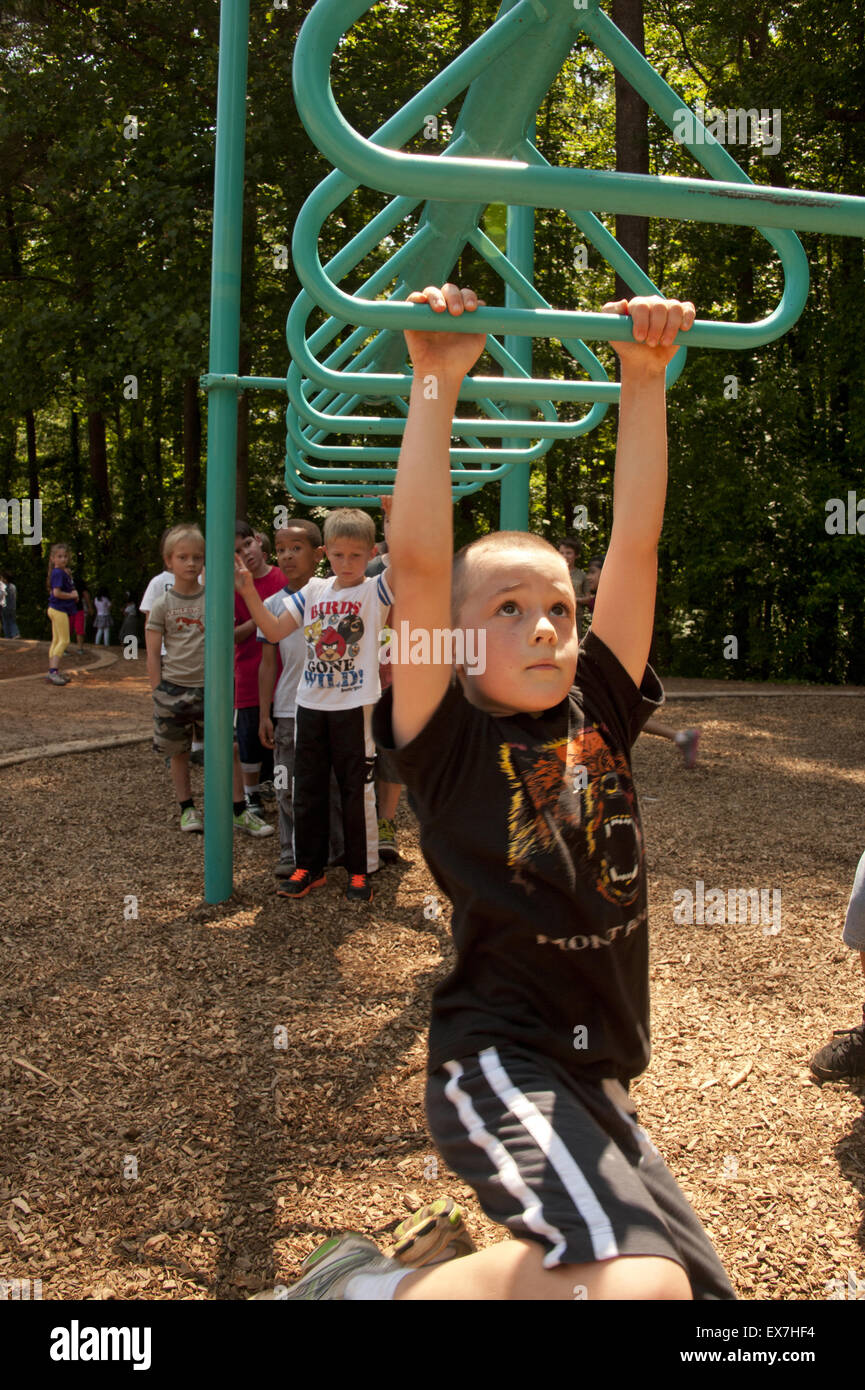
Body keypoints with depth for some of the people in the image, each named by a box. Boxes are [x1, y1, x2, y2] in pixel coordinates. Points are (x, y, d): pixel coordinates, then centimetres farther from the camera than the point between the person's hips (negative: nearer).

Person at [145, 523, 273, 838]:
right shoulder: (163, 605, 0)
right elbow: (153, 653, 2)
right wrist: (158, 693, -3)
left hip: (209, 686, 0)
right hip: (174, 686, 0)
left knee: (230, 748, -5)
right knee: (179, 752, 10)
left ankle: (240, 812, 5)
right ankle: (187, 809, 26)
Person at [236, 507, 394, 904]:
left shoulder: (374, 592, -5)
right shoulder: (313, 591, 7)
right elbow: (275, 631, 9)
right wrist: (249, 592, 1)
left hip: (354, 707, -4)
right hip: (310, 705, 5)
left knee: (356, 790, 4)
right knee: (307, 788, 11)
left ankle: (360, 871, 15)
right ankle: (309, 867, 23)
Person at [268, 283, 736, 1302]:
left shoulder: (600, 712, 6)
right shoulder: (448, 741, -8)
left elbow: (636, 540, 1)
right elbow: (419, 563, -19)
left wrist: (644, 376, -2)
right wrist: (436, 385, -18)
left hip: (597, 1081, 7)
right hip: (498, 1060, -7)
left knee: (698, 1288, 13)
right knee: (639, 1286, -29)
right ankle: (367, 1286, -8)